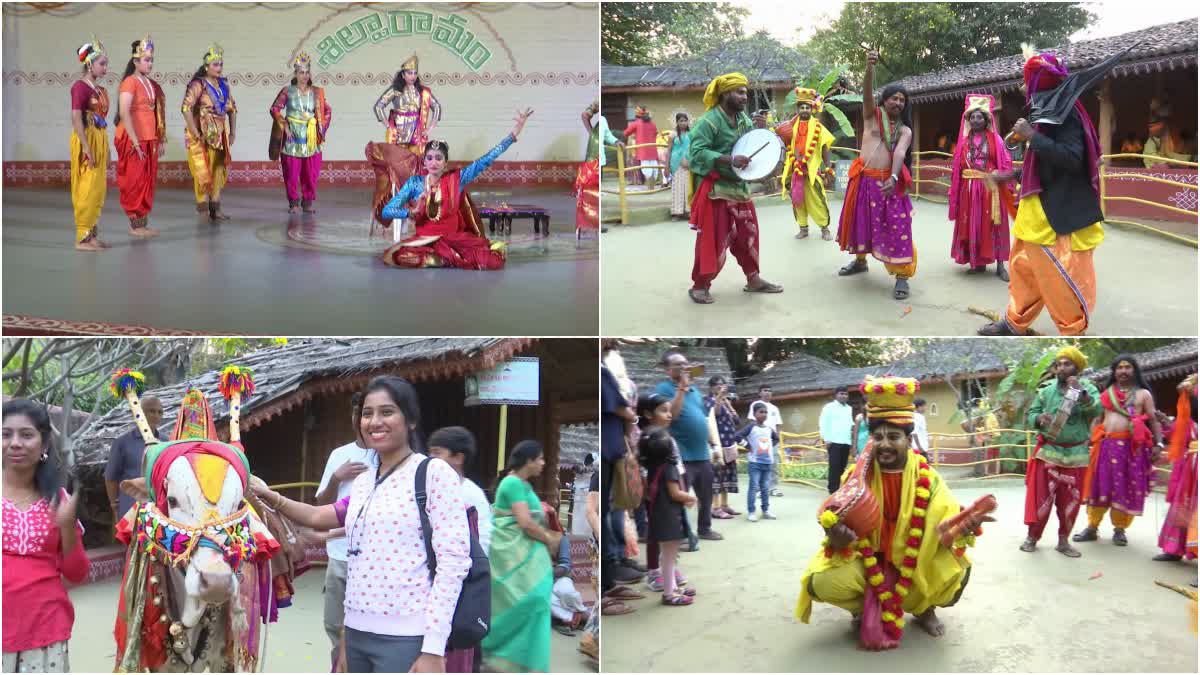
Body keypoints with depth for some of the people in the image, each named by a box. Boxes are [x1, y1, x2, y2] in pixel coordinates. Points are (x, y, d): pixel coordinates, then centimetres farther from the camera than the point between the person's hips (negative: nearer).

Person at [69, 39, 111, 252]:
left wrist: (106, 149, 13)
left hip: (100, 140, 8)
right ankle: (83, 238, -1)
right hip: (87, 140, -8)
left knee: (98, 190, 11)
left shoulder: (100, 89, 13)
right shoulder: (80, 86, -11)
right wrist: (86, 148, -23)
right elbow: (76, 118, -18)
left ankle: (92, 235, 18)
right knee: (87, 189, -6)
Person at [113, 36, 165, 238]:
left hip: (150, 140, 8)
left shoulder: (151, 84, 14)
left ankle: (143, 222, 18)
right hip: (133, 140, -7)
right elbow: (124, 113, -18)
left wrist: (161, 140, 14)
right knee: (134, 182, -1)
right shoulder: (130, 82, -10)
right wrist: (135, 142, -21)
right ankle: (135, 224, 5)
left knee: (148, 182, 10)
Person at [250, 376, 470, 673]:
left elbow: (453, 561, -13)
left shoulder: (434, 473, -7)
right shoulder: (363, 481, 13)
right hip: (357, 632, 6)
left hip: (406, 638, -6)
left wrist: (433, 648, -17)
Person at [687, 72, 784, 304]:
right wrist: (729, 160, -28)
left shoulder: (743, 118, 8)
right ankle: (700, 286, 5)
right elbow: (697, 152, -23)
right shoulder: (709, 120, -15)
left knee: (748, 233, 13)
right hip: (715, 189, -8)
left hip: (739, 186, 8)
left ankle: (753, 279, 25)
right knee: (713, 239, -6)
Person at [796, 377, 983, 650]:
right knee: (823, 583, -27)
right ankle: (862, 610, 11)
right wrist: (836, 536, -39)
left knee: (957, 572, -28)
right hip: (866, 559, 0)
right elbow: (839, 529, -15)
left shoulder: (926, 477, -10)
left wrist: (964, 524, -38)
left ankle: (924, 609, 9)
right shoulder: (857, 475, -12)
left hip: (916, 562, 0)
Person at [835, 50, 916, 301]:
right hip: (864, 179, 2)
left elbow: (900, 153, -13)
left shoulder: (905, 130, 4)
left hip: (889, 181, -2)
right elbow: (867, 92, -13)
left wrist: (894, 177, -31)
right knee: (860, 221, 15)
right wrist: (870, 67, -31)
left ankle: (902, 276, -8)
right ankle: (860, 260, 37)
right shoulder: (872, 115, 5)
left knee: (897, 227, -9)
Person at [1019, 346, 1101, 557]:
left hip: (1076, 455, 0)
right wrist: (1039, 419, -17)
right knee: (1041, 497, 1)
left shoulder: (1088, 389, -1)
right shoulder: (1047, 390, 1)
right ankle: (1032, 537, 12)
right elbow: (1030, 415, 5)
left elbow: (1097, 410, -18)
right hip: (1048, 452, 0)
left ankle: (1064, 541, 21)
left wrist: (1081, 392, -31)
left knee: (1070, 501, 9)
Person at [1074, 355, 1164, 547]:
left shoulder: (1143, 394, 8)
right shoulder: (1106, 393, 15)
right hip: (1106, 445, 2)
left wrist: (1158, 444, -6)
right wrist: (1091, 441, 8)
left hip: (1131, 446, -2)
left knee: (1127, 488, -1)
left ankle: (1120, 529, 10)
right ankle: (1092, 527, 10)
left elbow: (1153, 421, 4)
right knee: (1100, 486, 3)